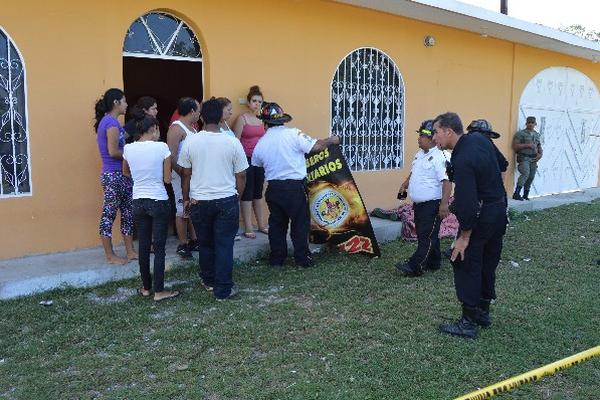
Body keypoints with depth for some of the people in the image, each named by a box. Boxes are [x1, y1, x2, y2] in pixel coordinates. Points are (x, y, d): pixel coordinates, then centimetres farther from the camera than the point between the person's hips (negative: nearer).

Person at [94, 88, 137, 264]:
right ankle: (110, 256, 10)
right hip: (114, 175, -10)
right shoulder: (112, 122, -14)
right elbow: (113, 152, -20)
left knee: (127, 212, 13)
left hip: (119, 174, 10)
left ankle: (130, 252, 21)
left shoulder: (107, 121, 15)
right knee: (109, 214, 0)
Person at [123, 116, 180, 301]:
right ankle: (159, 291, 7)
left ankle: (146, 288, 23)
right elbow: (167, 179, -8)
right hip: (159, 202, -4)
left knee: (143, 246, 13)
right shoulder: (161, 147, -13)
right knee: (159, 247, 3)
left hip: (139, 202, 4)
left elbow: (126, 173, 17)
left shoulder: (128, 149, -1)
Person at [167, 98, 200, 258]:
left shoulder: (192, 127, 14)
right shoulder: (176, 128, -13)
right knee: (183, 211, 0)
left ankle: (193, 240, 26)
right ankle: (183, 244, 10)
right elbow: (171, 156, -21)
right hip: (182, 176, -9)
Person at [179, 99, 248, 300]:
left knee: (205, 243, 18)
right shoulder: (232, 142, -8)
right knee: (224, 245, 5)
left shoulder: (191, 141, -5)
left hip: (199, 201, 2)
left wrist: (186, 199, 15)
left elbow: (186, 174, 3)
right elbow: (241, 175, -1)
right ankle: (223, 289, 9)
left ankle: (209, 281, 32)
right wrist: (237, 196, 15)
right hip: (227, 201, -1)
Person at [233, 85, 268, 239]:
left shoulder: (261, 120, 10)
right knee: (247, 193, -1)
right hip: (246, 160, -5)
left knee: (258, 193, 13)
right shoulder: (242, 119, -5)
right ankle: (248, 227, 5)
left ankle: (261, 224, 21)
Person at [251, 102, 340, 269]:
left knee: (276, 223, 15)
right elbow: (315, 147, -15)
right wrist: (330, 140, 3)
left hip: (273, 189, 4)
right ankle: (302, 258, 14)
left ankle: (276, 260, 20)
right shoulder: (293, 134, -12)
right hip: (295, 187, -4)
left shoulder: (260, 144, 1)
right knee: (300, 222, 8)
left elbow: (256, 164, 14)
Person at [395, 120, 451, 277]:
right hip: (419, 204, 10)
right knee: (423, 234, 16)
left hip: (432, 205, -10)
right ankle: (433, 263, 28)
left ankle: (415, 267, -5)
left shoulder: (440, 157, -19)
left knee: (427, 236, -4)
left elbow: (447, 181, -24)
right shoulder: (420, 154, 11)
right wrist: (405, 184, 9)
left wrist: (444, 204, -29)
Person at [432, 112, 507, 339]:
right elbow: (501, 165, 18)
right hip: (500, 209, 9)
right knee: (488, 264, 17)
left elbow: (468, 203, -27)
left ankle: (469, 322, 6)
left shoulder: (462, 161, -26)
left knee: (465, 264, 0)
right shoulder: (479, 138, 1)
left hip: (481, 216, -9)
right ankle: (483, 312, 30)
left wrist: (464, 236, -20)